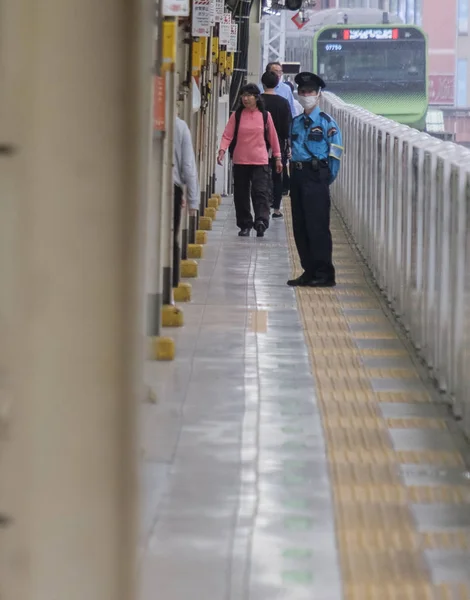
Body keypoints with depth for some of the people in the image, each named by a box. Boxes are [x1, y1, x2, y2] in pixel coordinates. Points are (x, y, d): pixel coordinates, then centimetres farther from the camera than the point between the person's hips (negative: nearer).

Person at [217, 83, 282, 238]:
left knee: (260, 192, -13)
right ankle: (245, 225, 16)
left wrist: (277, 157, 11)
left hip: (260, 161, -1)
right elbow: (227, 135, -3)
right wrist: (222, 150, -20)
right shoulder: (236, 115, 3)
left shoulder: (265, 115, 4)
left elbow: (273, 137, 10)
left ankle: (261, 221, -23)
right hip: (240, 161, 1)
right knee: (241, 195, 6)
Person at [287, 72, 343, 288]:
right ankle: (309, 272, 15)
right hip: (297, 175, 7)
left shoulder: (327, 123, -4)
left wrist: (325, 180, -4)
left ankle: (324, 274, -3)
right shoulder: (295, 123, 14)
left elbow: (335, 155, -4)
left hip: (316, 176, -7)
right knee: (300, 227, 8)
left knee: (317, 226, -8)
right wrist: (294, 171, 12)